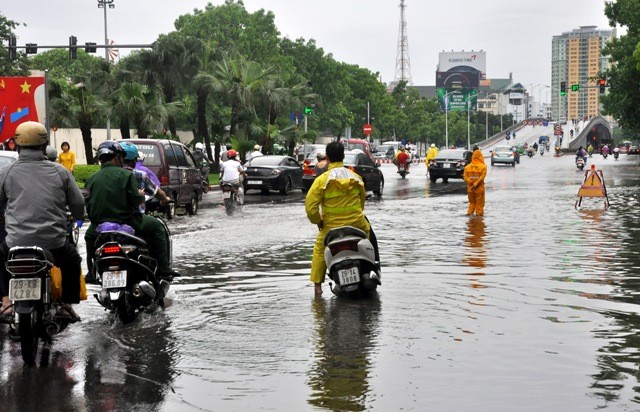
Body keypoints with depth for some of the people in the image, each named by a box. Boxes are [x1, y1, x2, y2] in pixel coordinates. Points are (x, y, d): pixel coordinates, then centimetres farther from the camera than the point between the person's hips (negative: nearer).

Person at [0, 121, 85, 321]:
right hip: (54, 242, 1)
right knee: (72, 261, 31)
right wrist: (78, 217, 30)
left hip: (17, 242, -1)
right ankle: (67, 304, 23)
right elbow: (78, 205, 6)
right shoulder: (60, 171, 1)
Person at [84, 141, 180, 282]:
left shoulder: (91, 179, 4)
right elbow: (135, 200, -13)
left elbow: (88, 207, 6)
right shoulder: (126, 175, -6)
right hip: (127, 221, -4)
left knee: (90, 235, 37)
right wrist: (141, 195, 9)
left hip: (99, 225, 4)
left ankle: (91, 273, 29)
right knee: (158, 227, 12)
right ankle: (163, 269, 7)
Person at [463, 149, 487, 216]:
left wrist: (470, 182, -12)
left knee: (472, 202, 18)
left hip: (470, 188, 4)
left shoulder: (467, 167, 1)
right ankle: (479, 214, 8)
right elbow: (481, 177, -17)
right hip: (479, 189, -3)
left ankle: (469, 213, 12)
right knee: (479, 203, 6)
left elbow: (465, 176, -6)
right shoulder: (483, 167, -10)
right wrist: (475, 184, -17)